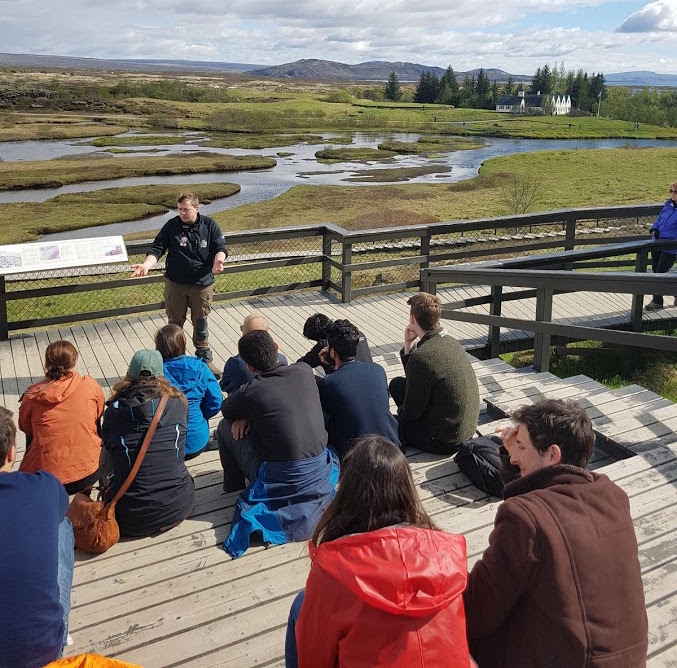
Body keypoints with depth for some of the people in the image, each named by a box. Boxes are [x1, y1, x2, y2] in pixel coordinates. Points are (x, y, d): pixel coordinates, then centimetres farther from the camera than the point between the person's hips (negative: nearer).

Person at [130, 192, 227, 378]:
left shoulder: (209, 225, -3)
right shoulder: (171, 226, -5)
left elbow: (220, 247, -1)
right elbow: (157, 249, -5)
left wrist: (218, 259, -24)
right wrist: (147, 265, -24)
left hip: (202, 284, 0)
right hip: (175, 284, 0)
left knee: (200, 322, 12)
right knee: (175, 322, 12)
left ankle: (205, 359, 27)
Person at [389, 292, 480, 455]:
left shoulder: (421, 356, -27)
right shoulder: (450, 342, 1)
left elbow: (411, 412, -17)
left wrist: (399, 411, 7)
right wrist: (408, 345, 2)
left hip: (445, 442, -8)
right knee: (397, 383, 13)